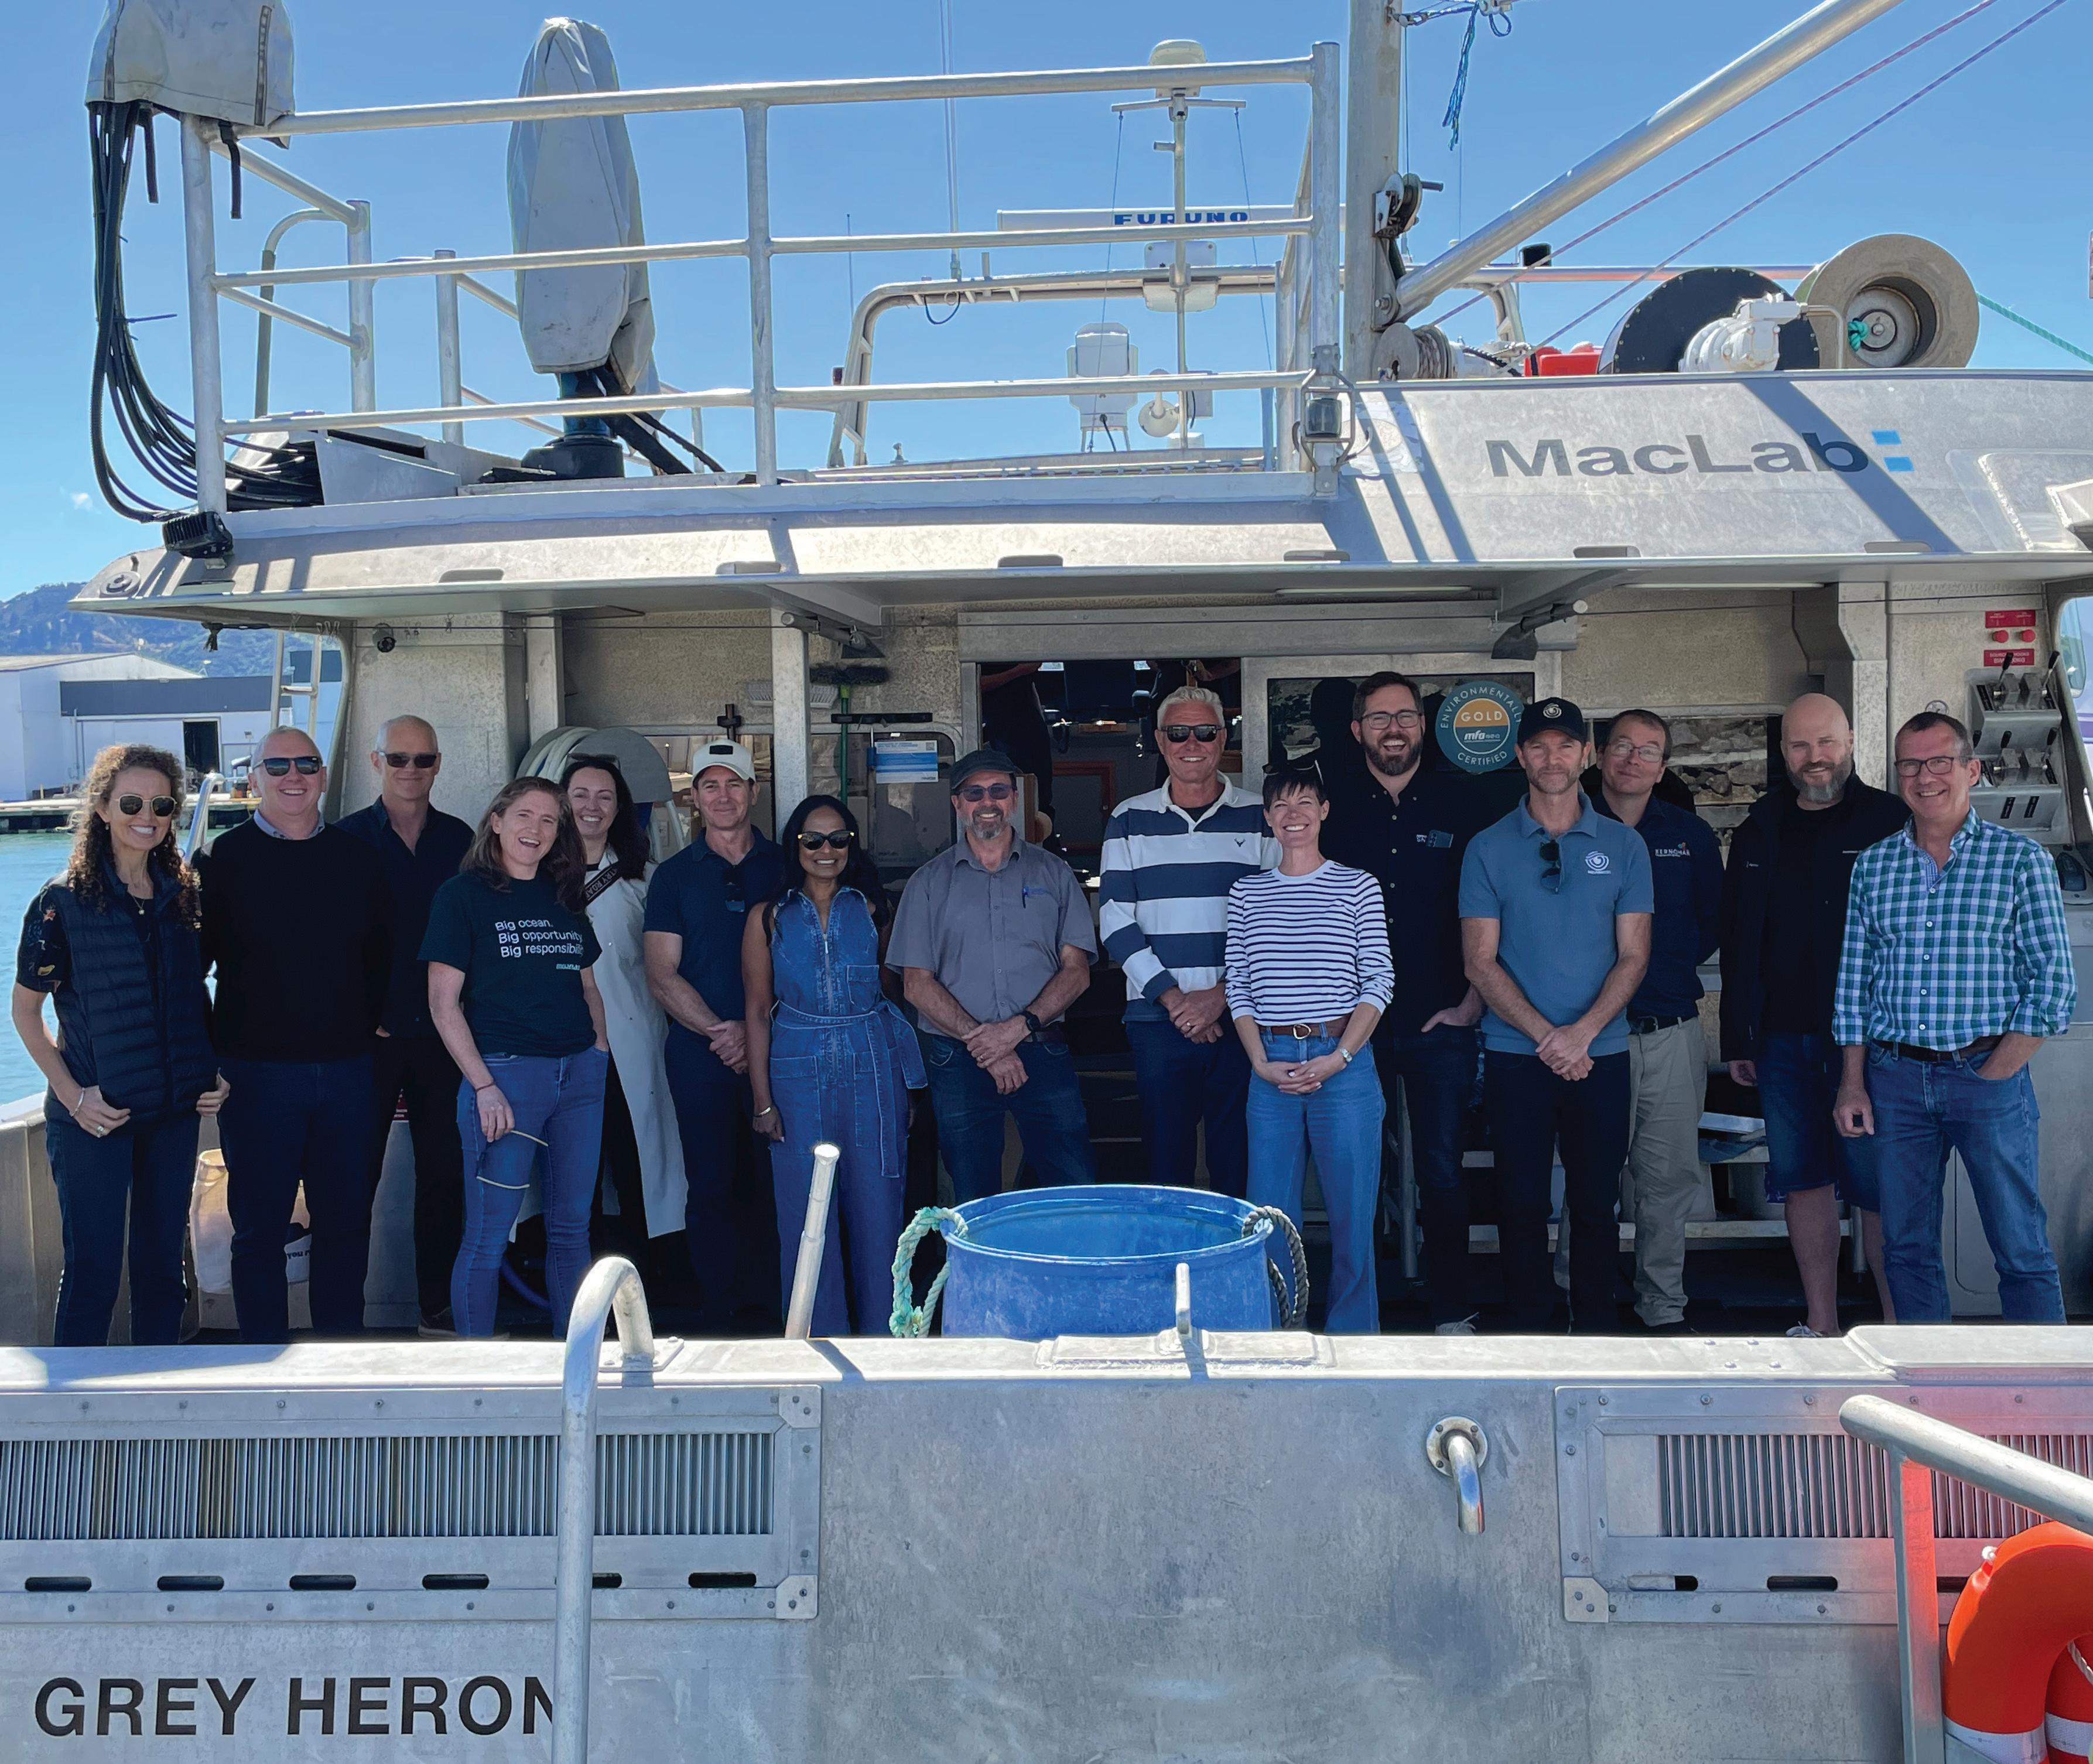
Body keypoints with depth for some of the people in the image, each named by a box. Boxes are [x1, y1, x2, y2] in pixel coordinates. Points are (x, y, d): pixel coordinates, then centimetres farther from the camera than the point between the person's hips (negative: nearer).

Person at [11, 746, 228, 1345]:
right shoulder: (63, 900, -8)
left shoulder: (182, 894, 5)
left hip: (175, 1113, 4)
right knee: (93, 1271, 3)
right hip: (96, 1115, -4)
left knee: (162, 1263, 13)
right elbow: (25, 1010, -4)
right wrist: (73, 1095, -11)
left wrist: (214, 1072, 4)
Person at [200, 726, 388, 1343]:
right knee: (260, 1226, 7)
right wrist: (206, 1049, -7)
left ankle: (343, 1342, 24)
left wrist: (374, 1022, 6)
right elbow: (190, 960, -3)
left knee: (346, 1220, 10)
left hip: (347, 1069, 3)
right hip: (256, 1072, -3)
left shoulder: (357, 858, 8)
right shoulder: (226, 858, -3)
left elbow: (380, 955, 15)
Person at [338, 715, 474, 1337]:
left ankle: (439, 1307, 21)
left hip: (442, 1034, 3)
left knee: (444, 1173, 9)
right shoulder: (346, 838, -2)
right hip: (370, 1036, -3)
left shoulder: (460, 840, 6)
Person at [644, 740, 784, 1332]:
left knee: (777, 1183, 0)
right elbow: (662, 976, 2)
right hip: (701, 1055, 0)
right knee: (712, 1187, 3)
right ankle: (718, 1314, 12)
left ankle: (776, 1305, 12)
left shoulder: (784, 867, 8)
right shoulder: (674, 876, 7)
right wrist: (719, 1030, -11)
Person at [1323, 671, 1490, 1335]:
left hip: (1440, 1025, -1)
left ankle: (1452, 1313, 16)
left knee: (1442, 1172, 4)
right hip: (1355, 1025, 1)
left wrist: (1473, 1000, -1)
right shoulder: (1334, 810, 5)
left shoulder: (1462, 802, 3)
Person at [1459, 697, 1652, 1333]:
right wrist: (1546, 1036, -12)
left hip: (1601, 1055, 1)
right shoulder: (1488, 848, 2)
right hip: (1515, 1057, -1)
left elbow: (1633, 956, 2)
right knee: (1522, 1203, 4)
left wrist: (1582, 1032, -13)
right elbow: (1481, 962, -2)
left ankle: (1594, 1332, 20)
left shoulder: (1624, 846, 6)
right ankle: (1527, 1331, 16)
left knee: (1595, 1204, 7)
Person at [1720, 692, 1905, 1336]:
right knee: (1801, 1180, 9)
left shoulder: (1891, 822, -1)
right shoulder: (1760, 831, 12)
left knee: (1877, 1185, -2)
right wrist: (1738, 1039, 10)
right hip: (1782, 1037, 5)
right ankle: (1820, 1325, 20)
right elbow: (1736, 943, 13)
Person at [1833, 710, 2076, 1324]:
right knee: (1907, 1247, 10)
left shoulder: (2020, 859, -1)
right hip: (1894, 1078, 3)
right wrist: (1852, 1084, 4)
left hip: (1989, 1074, -3)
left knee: (2022, 1251, 1)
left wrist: (1994, 1075, -10)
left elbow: (2054, 983, -4)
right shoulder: (1872, 865, 9)